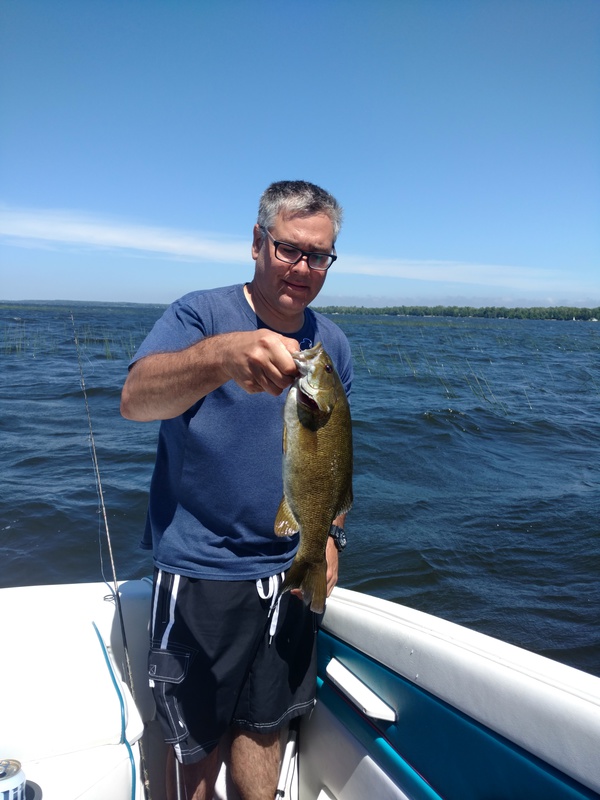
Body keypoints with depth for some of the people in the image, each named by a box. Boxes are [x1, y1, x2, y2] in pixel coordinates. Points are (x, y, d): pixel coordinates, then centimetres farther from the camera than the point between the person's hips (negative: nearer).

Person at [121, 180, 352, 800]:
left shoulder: (332, 343, 3)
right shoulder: (200, 315, -13)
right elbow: (135, 399, -32)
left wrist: (329, 533, 5)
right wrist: (226, 355, -49)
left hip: (290, 570, 4)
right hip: (199, 572, -4)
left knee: (265, 726, 22)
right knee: (199, 744, 13)